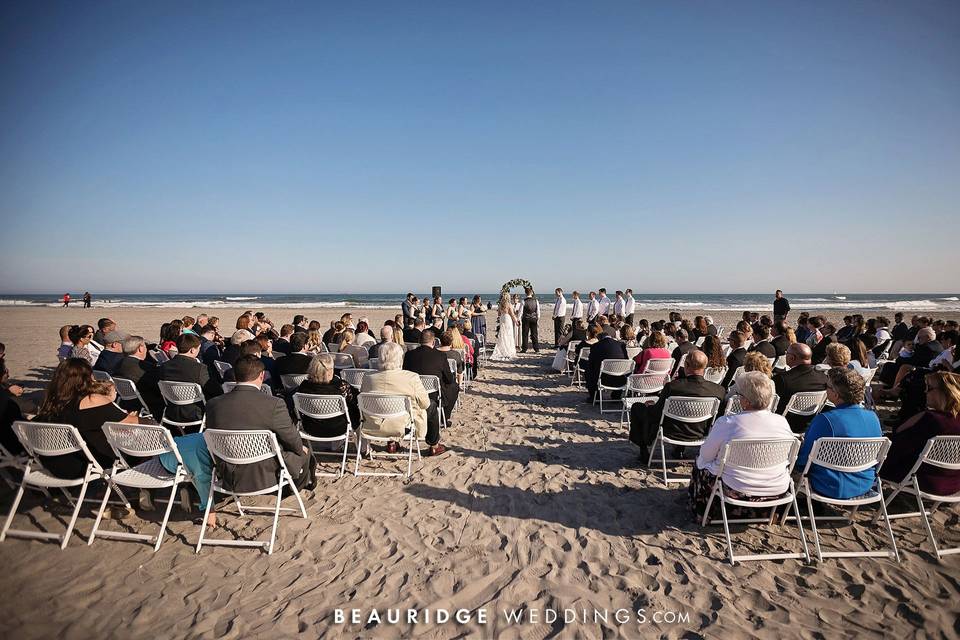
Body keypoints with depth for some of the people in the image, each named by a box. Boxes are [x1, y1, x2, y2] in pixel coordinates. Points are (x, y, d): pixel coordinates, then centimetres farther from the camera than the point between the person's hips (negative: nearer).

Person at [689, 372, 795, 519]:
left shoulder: (726, 423, -21)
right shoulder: (782, 422, -8)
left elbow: (705, 456, -9)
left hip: (737, 493, -5)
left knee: (700, 464, 21)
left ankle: (701, 512, 33)